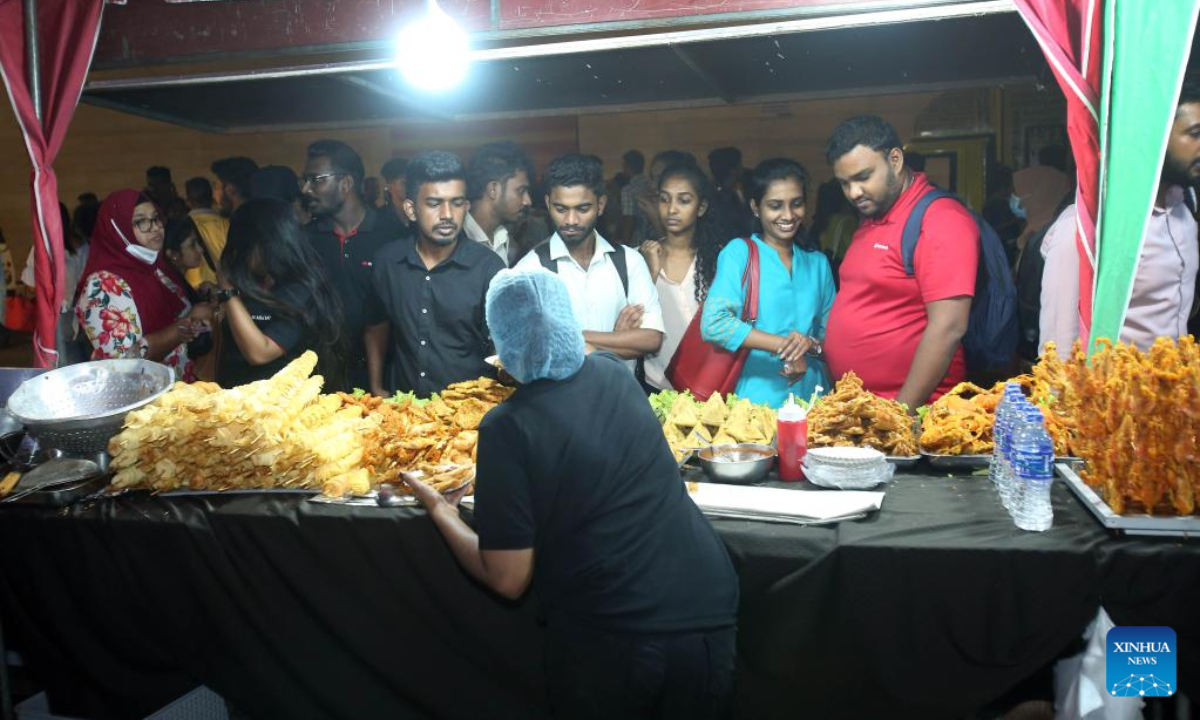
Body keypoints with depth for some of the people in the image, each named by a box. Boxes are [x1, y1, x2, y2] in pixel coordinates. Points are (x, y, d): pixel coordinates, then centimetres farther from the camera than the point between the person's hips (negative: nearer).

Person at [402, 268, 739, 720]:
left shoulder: (508, 427, -12)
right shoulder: (614, 375, 3)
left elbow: (509, 580, -9)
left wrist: (440, 511, 7)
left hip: (608, 639, -4)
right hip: (707, 614, 4)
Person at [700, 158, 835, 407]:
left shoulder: (818, 262, 12)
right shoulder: (739, 253, -1)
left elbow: (831, 334, 13)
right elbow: (713, 324, -14)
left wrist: (811, 345, -9)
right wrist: (781, 344, -17)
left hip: (812, 398, 4)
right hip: (756, 399, -3)